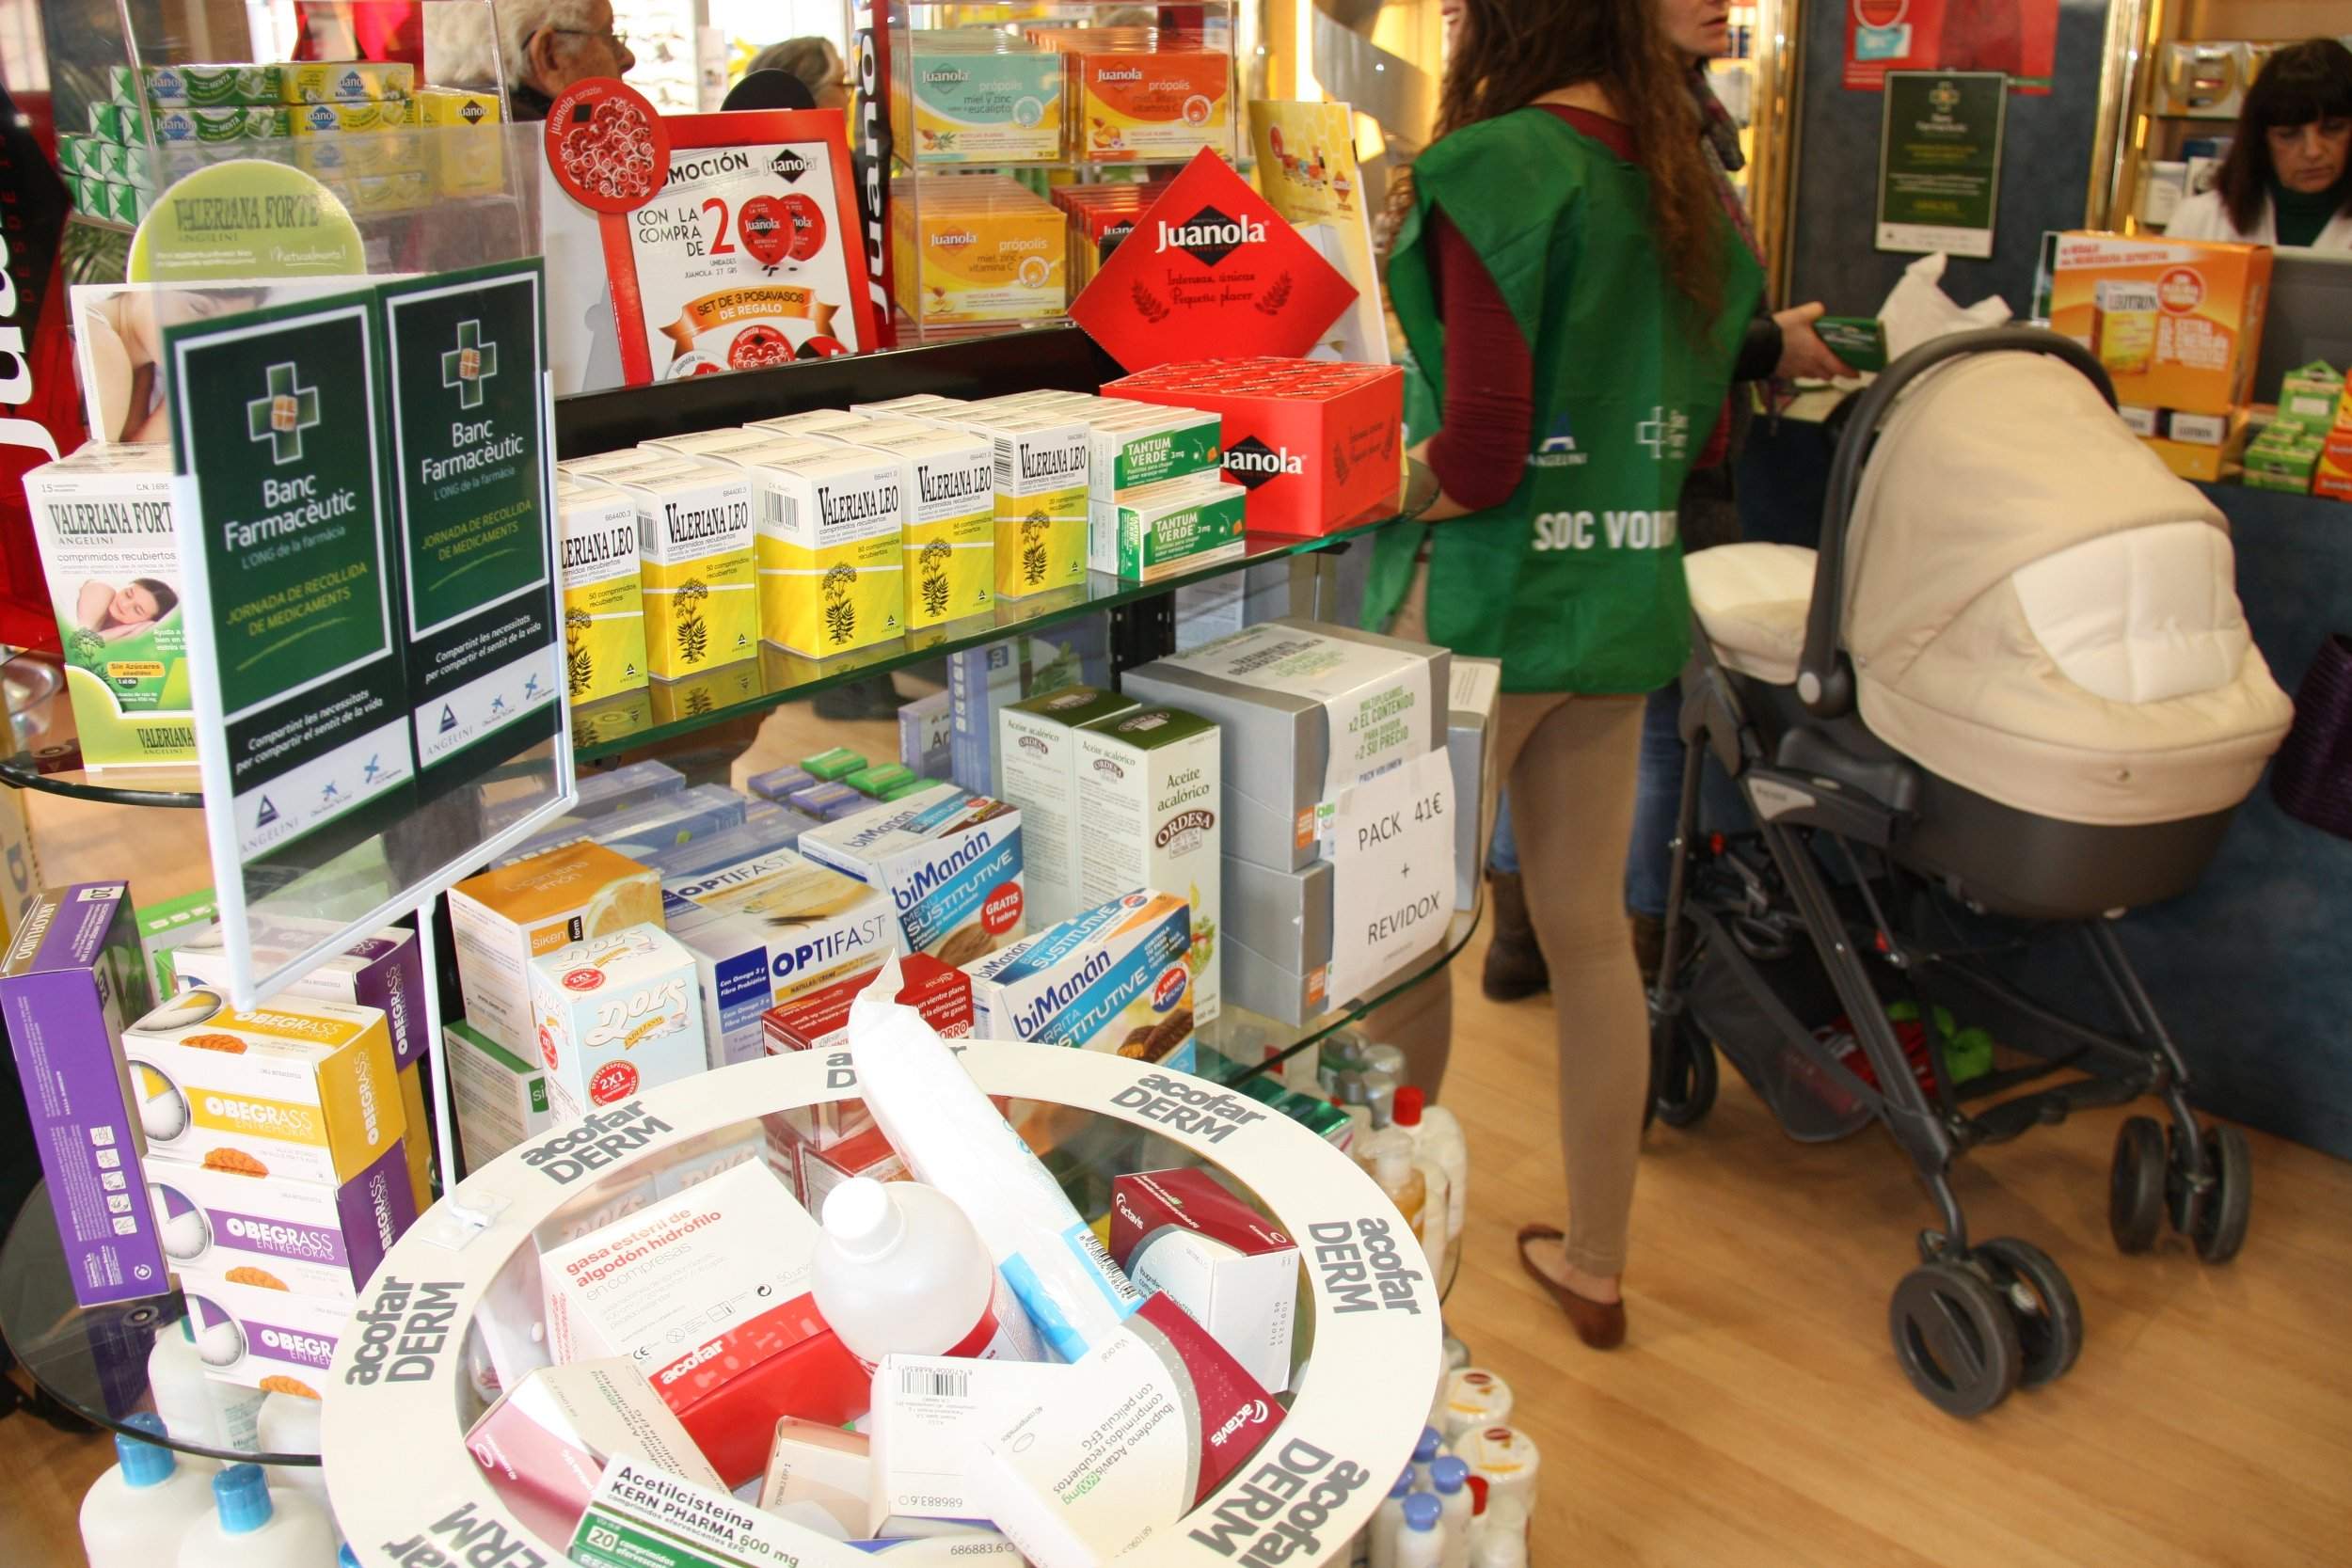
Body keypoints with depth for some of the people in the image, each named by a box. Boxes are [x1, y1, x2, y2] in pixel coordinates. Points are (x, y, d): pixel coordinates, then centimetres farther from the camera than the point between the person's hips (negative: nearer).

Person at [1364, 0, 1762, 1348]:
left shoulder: (1497, 163, -14)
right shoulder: (1689, 183, 9)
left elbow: (1482, 449, -21)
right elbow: (1698, 431, 15)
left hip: (1486, 600, -7)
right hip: (1620, 601, 7)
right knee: (1591, 930, 16)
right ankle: (1595, 1264, 31)